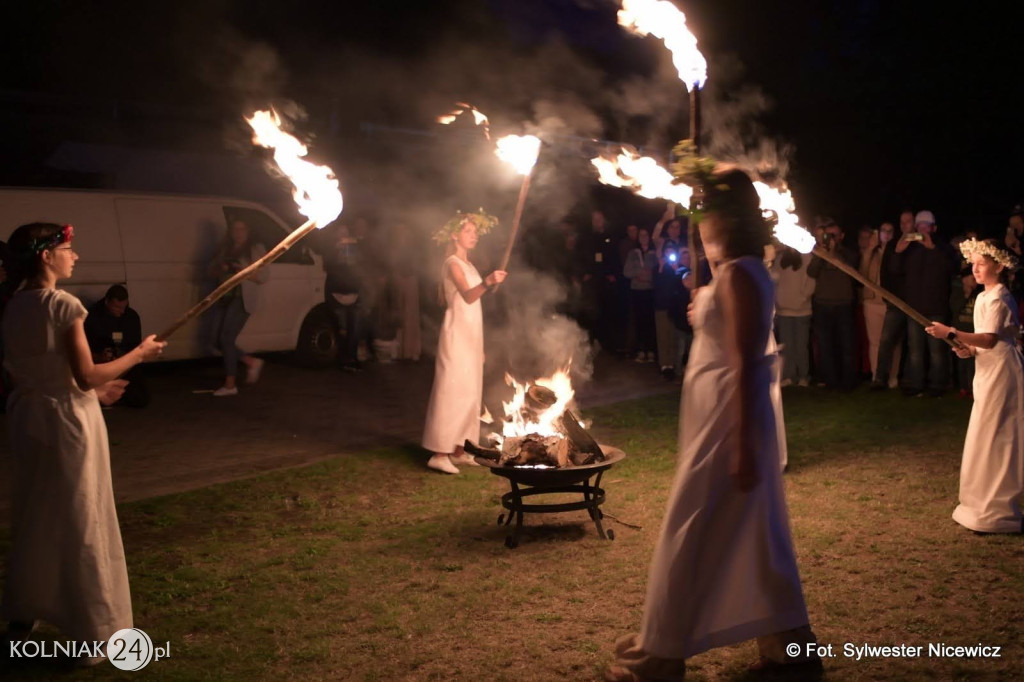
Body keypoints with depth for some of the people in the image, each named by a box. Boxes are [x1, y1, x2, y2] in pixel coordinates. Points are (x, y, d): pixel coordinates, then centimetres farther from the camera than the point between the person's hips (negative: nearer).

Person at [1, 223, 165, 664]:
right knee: (81, 522, 2)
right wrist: (138, 354, -9)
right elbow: (85, 376, -20)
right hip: (67, 420, -7)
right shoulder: (64, 305, -18)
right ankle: (93, 633, 12)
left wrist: (92, 389, 17)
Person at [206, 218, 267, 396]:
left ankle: (230, 385, -7)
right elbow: (212, 272, 20)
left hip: (242, 299, -7)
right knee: (218, 340, 3)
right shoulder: (225, 250, 19)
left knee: (226, 338, -14)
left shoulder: (256, 249, 3)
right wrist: (221, 269, -3)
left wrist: (244, 272, -19)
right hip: (223, 298, 7)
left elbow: (263, 276, -2)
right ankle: (252, 362, 21)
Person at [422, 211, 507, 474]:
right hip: (456, 334, -9)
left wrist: (480, 346, 18)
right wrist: (487, 283, -49)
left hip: (471, 335, 9)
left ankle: (459, 450, 14)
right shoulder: (453, 263, -11)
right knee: (452, 391, -11)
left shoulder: (468, 265, 16)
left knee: (470, 392, 8)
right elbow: (467, 296, -29)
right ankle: (439, 454, -9)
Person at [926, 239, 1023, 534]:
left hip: (1000, 374, -10)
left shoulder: (997, 299, -15)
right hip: (990, 372, 10)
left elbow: (990, 339, -26)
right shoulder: (986, 297, 15)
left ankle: (995, 512, 2)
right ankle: (990, 506, 23)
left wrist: (951, 333, -30)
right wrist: (971, 348, 2)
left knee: (991, 439, -6)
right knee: (993, 440, 14)